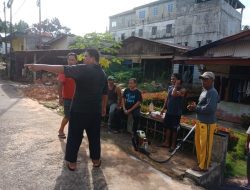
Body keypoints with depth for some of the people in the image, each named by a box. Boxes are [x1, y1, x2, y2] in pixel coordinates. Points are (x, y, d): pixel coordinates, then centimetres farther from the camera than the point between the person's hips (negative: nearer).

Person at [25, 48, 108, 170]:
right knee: (94, 136, 17)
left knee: (74, 136, 9)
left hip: (79, 110, -5)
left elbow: (62, 69, -22)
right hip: (95, 111, 6)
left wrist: (41, 67, -23)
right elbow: (105, 94, 14)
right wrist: (103, 108, 25)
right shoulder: (102, 74, 7)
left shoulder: (83, 69, -14)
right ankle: (96, 160, 28)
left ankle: (72, 162, 20)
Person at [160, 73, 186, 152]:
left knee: (174, 129, 4)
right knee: (167, 127, 15)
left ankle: (173, 145, 19)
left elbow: (174, 94, -33)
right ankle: (166, 142, 29)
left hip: (176, 113, -6)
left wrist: (176, 85, -20)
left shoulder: (182, 90, -15)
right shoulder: (170, 87, 6)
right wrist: (163, 108, 13)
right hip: (169, 111, 6)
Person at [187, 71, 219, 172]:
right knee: (198, 143, 19)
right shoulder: (204, 91, 14)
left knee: (205, 146, 3)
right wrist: (194, 106, 0)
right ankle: (200, 162, 35)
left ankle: (203, 166, 17)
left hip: (207, 124, -10)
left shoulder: (212, 92, -17)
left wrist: (196, 108, -16)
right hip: (200, 122, 10)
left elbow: (210, 108, -27)